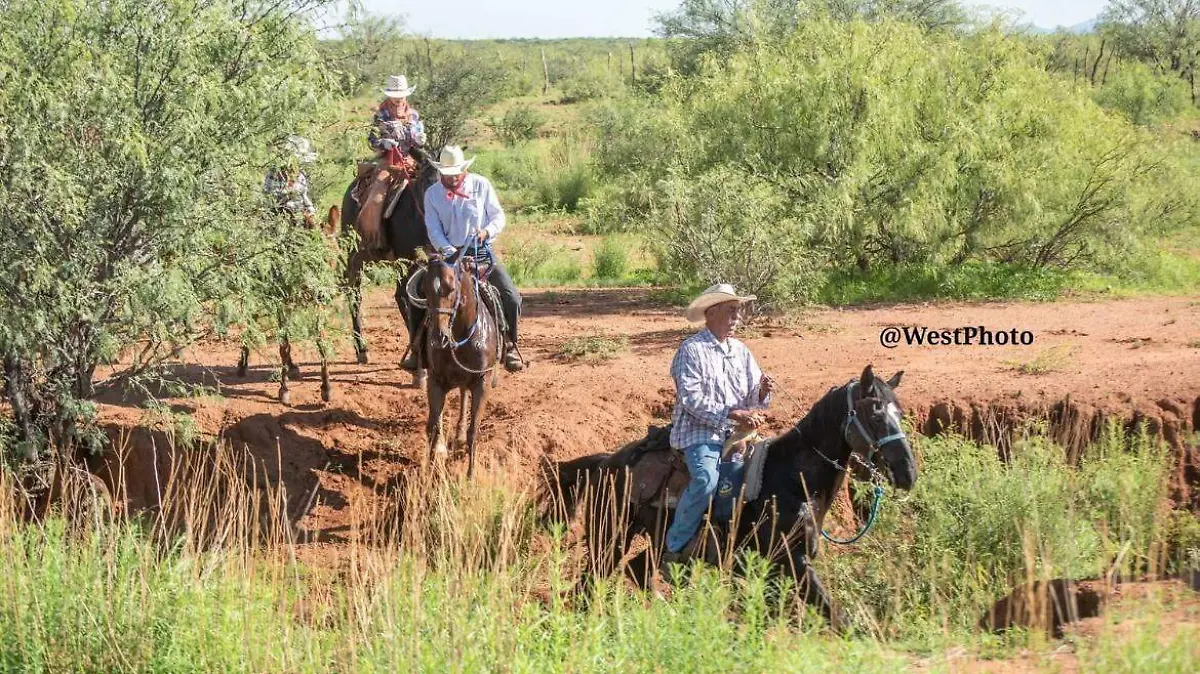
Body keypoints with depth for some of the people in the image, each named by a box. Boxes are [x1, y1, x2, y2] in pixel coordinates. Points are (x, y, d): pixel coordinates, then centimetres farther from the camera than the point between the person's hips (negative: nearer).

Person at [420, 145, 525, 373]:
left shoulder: (481, 185, 2)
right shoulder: (432, 194, 3)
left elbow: (499, 217, 3)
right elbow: (434, 230, -2)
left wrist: (487, 231, -18)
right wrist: (449, 251, -19)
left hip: (482, 251, 0)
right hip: (451, 254, 0)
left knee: (511, 298, -12)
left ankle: (508, 345, 7)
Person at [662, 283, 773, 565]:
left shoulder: (741, 351, 15)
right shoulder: (692, 350, -4)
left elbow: (754, 401, 16)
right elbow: (692, 399, -15)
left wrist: (762, 391, -8)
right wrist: (733, 415, -21)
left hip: (735, 434, 6)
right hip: (698, 431, -6)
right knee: (707, 479, -31)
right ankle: (675, 548, -18)